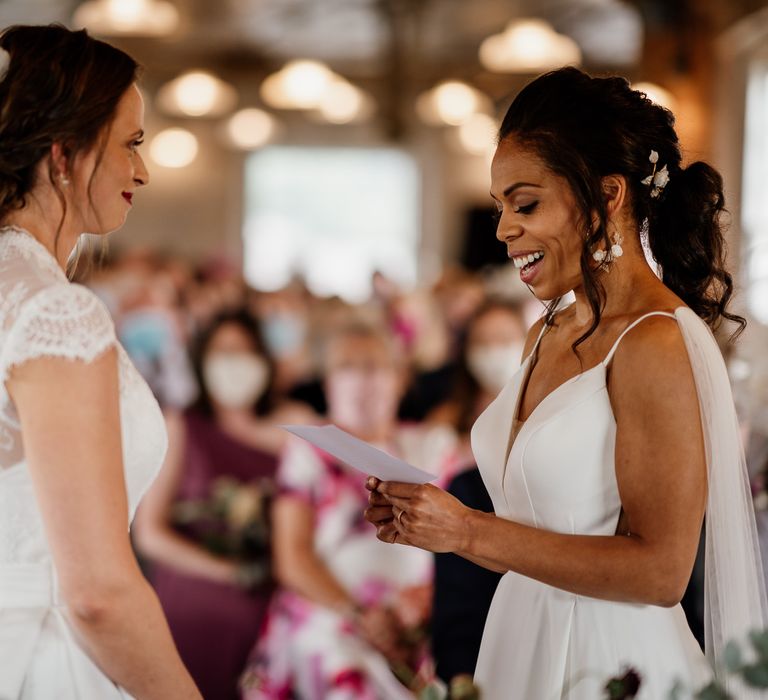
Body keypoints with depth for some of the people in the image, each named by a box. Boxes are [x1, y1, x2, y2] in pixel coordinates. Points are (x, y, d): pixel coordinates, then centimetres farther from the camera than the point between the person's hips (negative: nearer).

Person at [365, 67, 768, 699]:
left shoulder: (658, 344, -17)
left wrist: (470, 532, -19)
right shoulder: (547, 336, 8)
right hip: (522, 638, 7)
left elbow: (659, 570, -20)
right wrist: (428, 518, -2)